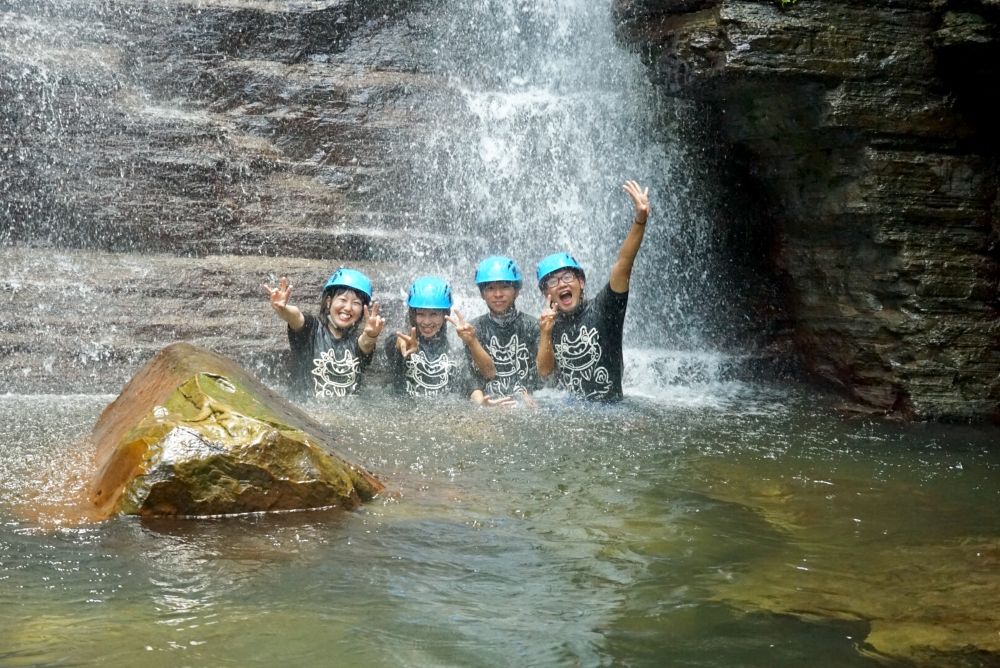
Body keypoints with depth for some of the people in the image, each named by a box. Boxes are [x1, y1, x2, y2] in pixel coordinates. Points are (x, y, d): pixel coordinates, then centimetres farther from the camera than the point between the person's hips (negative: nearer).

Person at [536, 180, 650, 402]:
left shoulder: (602, 309, -3)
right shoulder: (548, 324, 8)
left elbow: (623, 265, -15)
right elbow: (544, 372, 3)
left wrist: (640, 220, -28)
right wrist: (545, 334, -12)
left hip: (610, 406, -2)